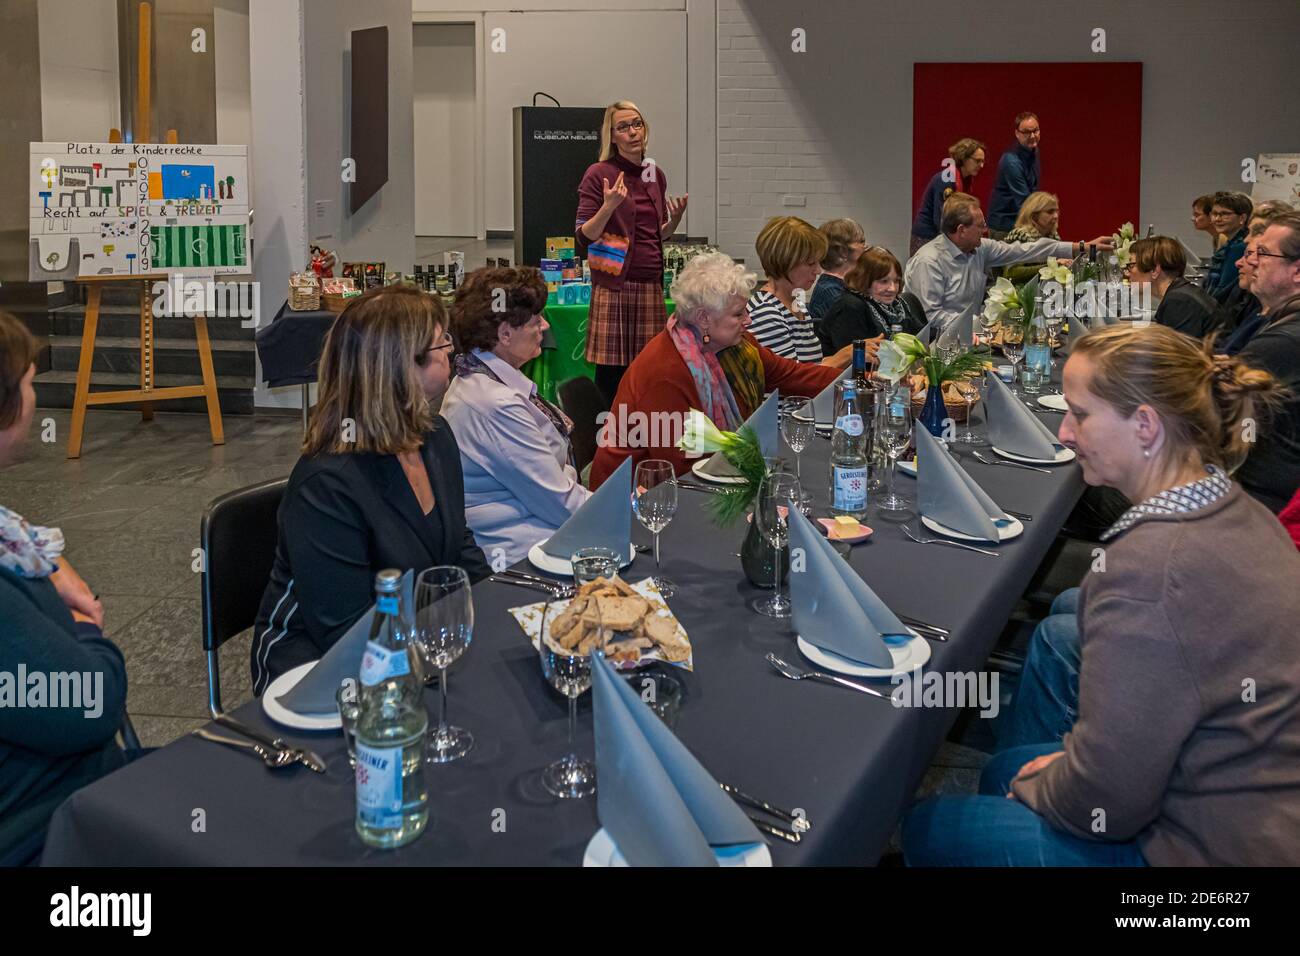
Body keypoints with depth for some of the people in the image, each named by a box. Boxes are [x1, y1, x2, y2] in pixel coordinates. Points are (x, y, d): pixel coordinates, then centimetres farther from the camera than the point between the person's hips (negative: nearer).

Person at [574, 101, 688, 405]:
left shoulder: (655, 175, 14)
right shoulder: (598, 174, -3)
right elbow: (583, 238, -6)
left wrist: (676, 217, 4)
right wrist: (609, 206, -20)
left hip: (651, 285, 5)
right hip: (615, 285, -5)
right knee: (611, 372, -6)